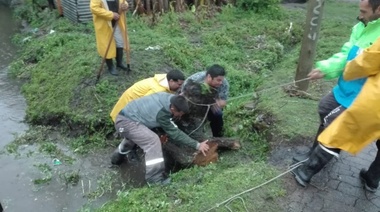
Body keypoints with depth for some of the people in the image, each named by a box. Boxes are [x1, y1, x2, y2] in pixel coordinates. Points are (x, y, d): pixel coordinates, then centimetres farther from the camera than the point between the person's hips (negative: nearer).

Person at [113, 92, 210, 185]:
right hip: (126, 121, -10)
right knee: (153, 140, -26)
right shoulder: (161, 113, -31)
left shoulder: (169, 98, -9)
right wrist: (197, 145, -22)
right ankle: (155, 180, -23)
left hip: (126, 117, 10)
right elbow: (174, 133, -24)